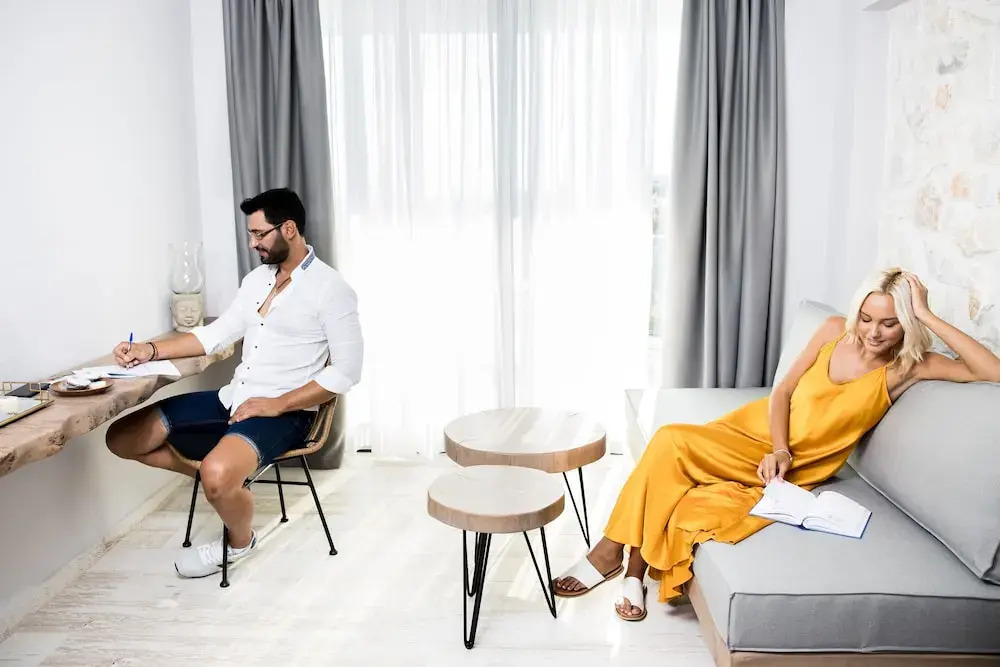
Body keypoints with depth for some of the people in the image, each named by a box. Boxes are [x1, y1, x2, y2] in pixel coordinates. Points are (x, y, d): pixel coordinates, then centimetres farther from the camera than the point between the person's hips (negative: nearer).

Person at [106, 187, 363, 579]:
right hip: (232, 399, 8)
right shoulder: (257, 278, 13)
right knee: (122, 438, 2)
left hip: (284, 413, -8)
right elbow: (217, 334, 18)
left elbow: (346, 371, -16)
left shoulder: (330, 288, -12)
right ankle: (230, 479, 15)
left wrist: (277, 404, -20)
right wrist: (150, 350, 5)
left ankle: (240, 542, 1)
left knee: (218, 476, -35)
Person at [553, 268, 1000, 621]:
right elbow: (783, 391, 3)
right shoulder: (836, 331, -1)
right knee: (670, 442, -26)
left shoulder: (908, 368, -10)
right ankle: (632, 570, -14)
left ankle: (634, 569, -4)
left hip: (796, 471, -3)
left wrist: (929, 317, -24)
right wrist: (778, 450, -13)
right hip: (758, 430, 4)